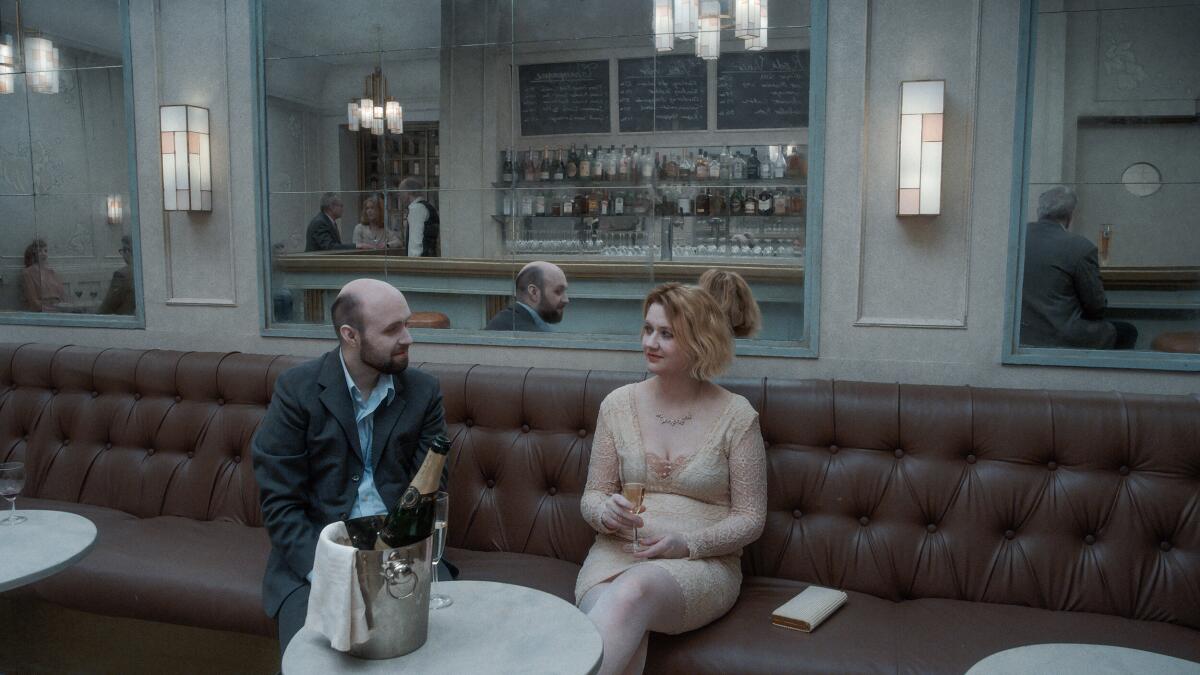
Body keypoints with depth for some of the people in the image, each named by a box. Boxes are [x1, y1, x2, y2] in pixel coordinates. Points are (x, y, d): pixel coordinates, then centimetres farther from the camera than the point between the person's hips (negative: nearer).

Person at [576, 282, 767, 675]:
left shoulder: (736, 416, 0)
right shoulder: (618, 404, 8)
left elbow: (750, 518, 2)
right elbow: (591, 497, 12)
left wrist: (687, 544, -15)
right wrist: (607, 512, -12)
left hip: (702, 563, -1)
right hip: (618, 551, 2)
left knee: (634, 590, -37)